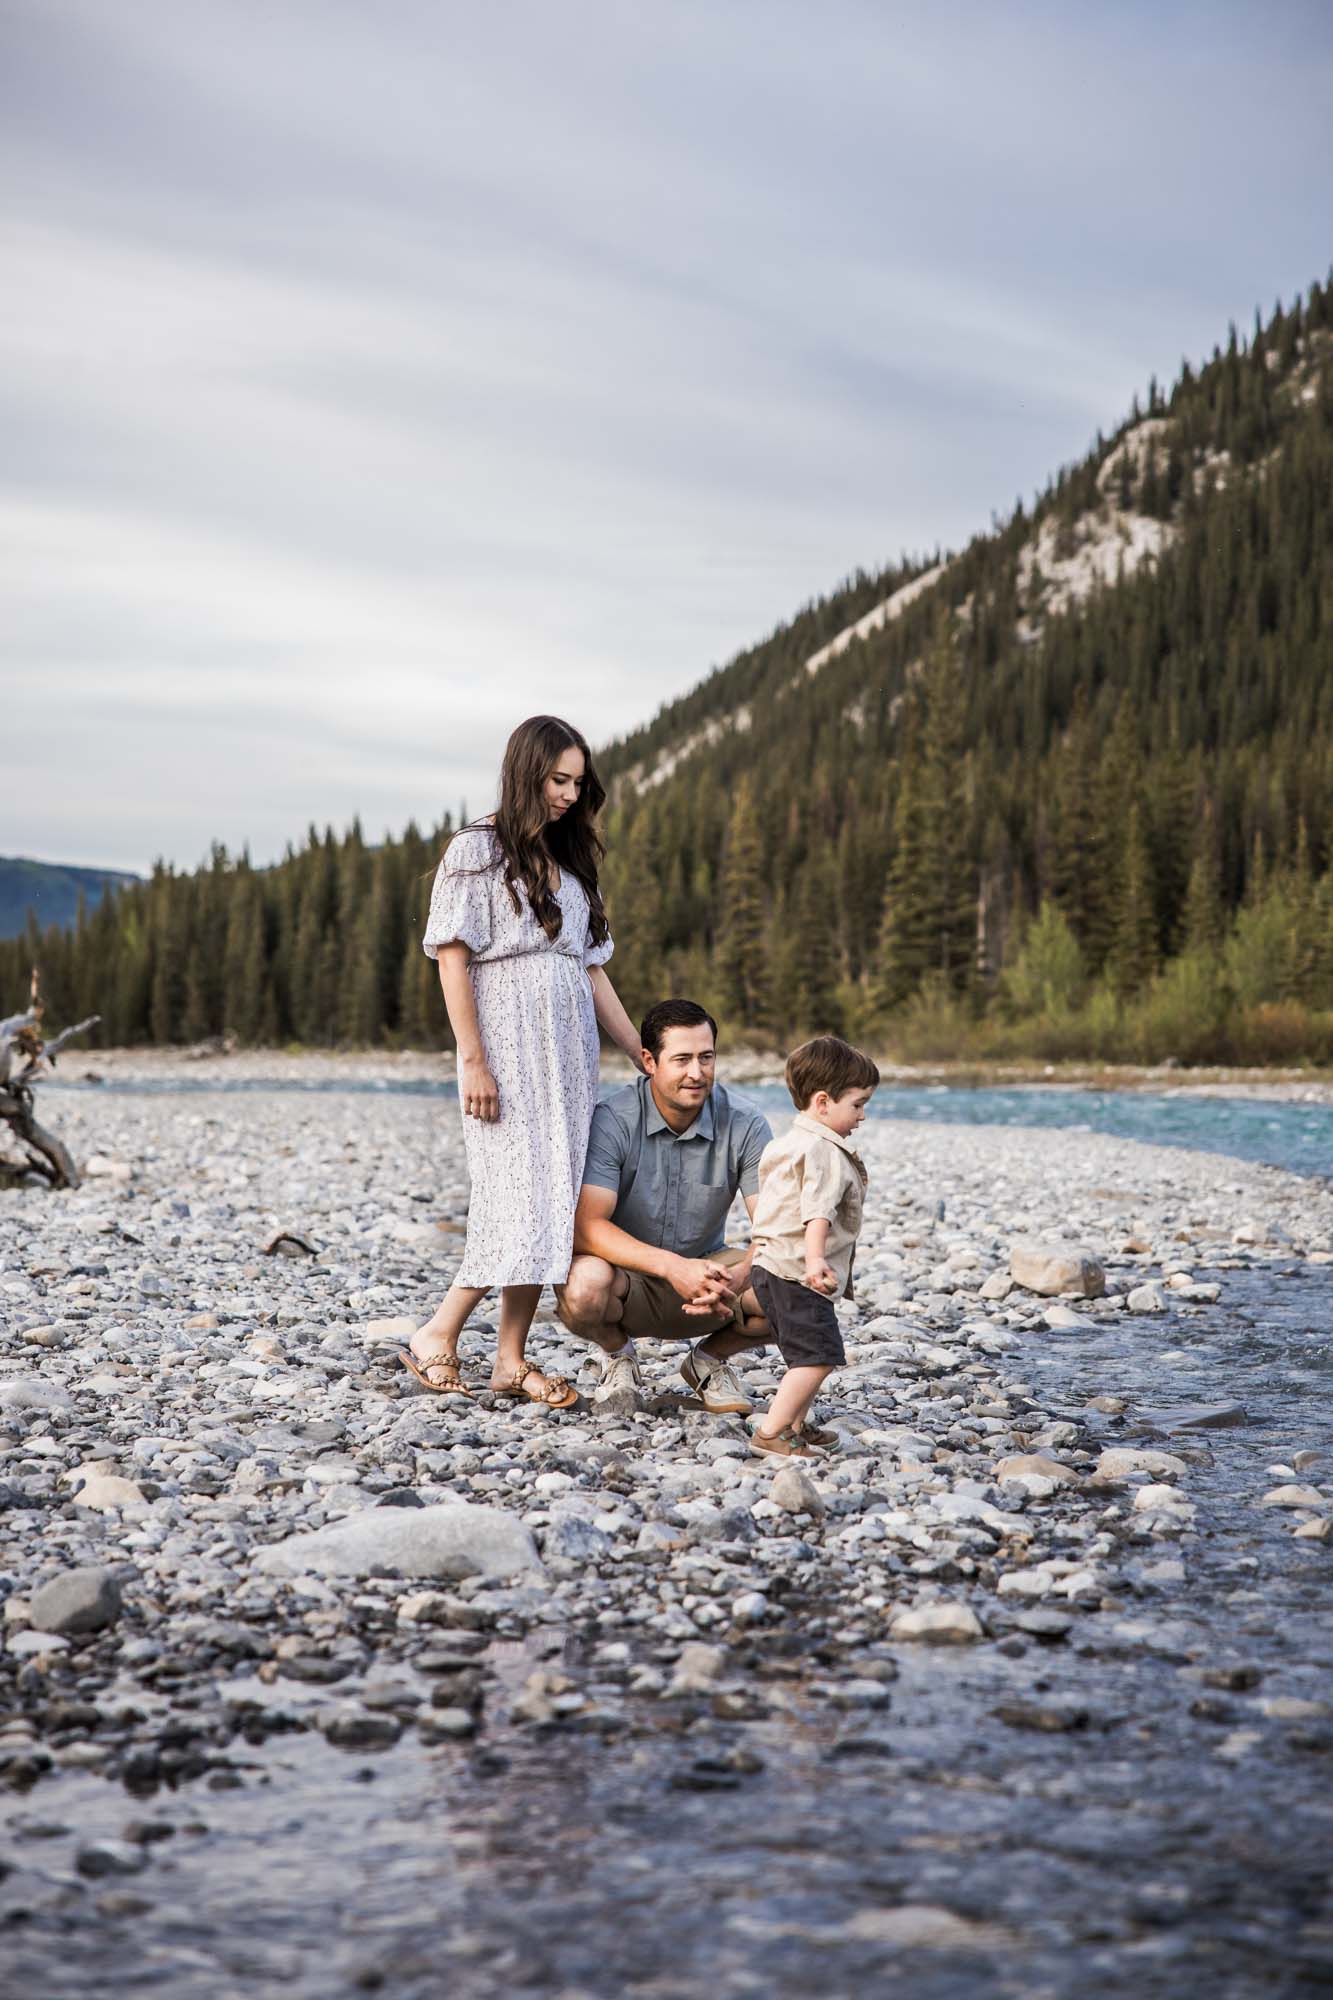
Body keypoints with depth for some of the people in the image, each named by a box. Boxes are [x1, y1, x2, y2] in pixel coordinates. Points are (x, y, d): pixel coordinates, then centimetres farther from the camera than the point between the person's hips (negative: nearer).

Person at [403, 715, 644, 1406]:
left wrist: (644, 1056, 13)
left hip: (569, 1054, 7)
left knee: (551, 1201, 2)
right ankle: (436, 1338, 0)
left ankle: (512, 1359, 6)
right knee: (520, 1198, -12)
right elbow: (452, 959, -9)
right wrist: (473, 1062, -16)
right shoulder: (475, 851, -3)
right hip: (507, 1049, -7)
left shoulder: (569, 862, 17)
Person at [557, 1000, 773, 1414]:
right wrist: (672, 1266, -42)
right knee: (586, 1285, -37)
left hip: (703, 1268, 2)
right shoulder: (612, 1122, -19)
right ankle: (619, 1355, 1)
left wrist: (737, 1278, -39)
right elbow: (585, 1227, -28)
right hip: (626, 1276, -2)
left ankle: (709, 1358, 8)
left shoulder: (745, 1125, -11)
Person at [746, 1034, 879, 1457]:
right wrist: (815, 1260, -42)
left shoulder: (788, 1143, 18)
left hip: (772, 1266, 11)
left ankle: (796, 1426, 26)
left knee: (812, 1355, 20)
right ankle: (771, 1432, -14)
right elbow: (817, 1212, -30)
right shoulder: (826, 1152, -15)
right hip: (795, 1273, -11)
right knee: (818, 1355, -11)